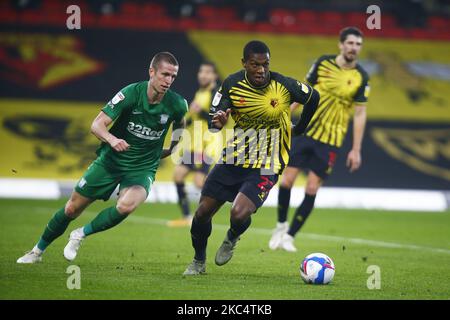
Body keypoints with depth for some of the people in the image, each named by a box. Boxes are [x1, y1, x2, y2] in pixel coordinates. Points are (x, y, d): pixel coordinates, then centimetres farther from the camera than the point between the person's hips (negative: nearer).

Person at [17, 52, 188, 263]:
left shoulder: (177, 104, -12)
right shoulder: (131, 93, -18)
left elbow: (179, 124, 15)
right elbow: (97, 124, -21)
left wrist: (170, 150, 11)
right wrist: (111, 139, -39)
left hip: (143, 168, 0)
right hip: (111, 159, 0)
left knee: (126, 206, -32)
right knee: (72, 208, 7)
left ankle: (80, 234, -6)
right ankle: (38, 251, 30)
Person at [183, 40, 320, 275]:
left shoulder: (284, 85, -13)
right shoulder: (232, 84, -7)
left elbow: (313, 98, 6)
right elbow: (213, 120, -5)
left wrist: (299, 129, 16)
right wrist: (218, 121, -30)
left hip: (265, 167, -3)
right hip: (233, 159, 3)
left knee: (239, 214, -23)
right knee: (203, 212, 2)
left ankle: (232, 238, 16)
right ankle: (199, 261, 30)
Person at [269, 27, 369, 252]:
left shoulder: (360, 78, -5)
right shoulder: (323, 63, -1)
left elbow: (360, 114, -3)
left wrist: (356, 150, -6)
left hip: (331, 140, -1)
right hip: (305, 131, 1)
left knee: (312, 189, -4)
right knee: (287, 180, -3)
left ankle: (289, 236, 10)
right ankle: (281, 225, 20)